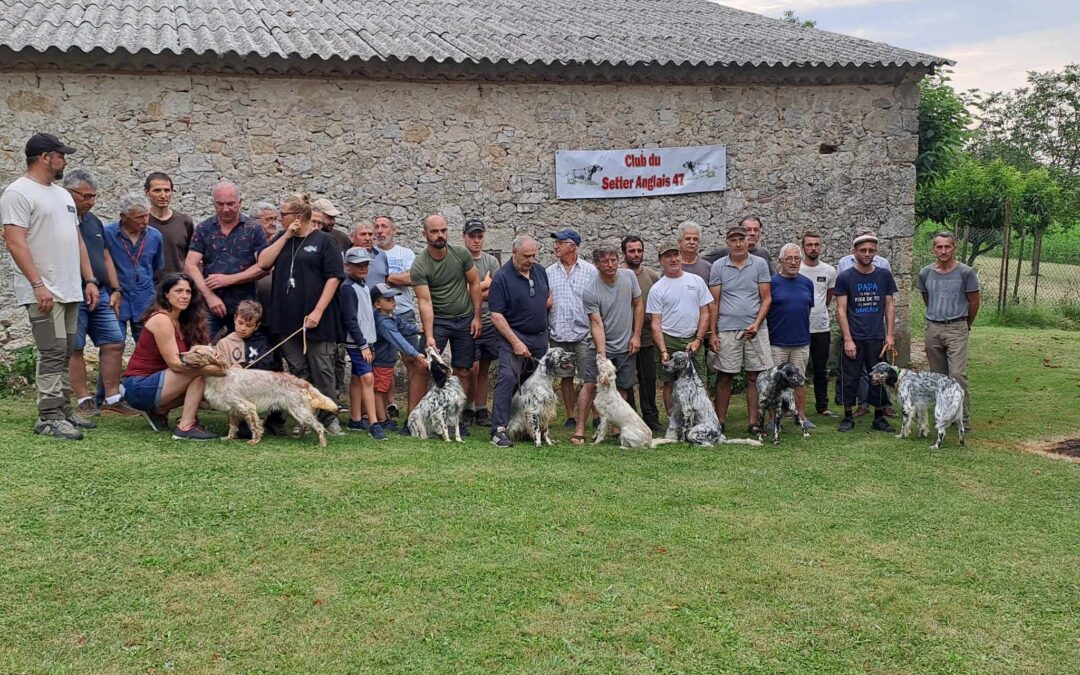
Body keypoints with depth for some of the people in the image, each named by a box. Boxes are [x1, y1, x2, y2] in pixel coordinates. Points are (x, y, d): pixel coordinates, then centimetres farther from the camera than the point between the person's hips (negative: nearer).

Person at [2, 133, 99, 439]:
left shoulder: (63, 194, 18)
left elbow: (77, 240, 21)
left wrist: (89, 280, 14)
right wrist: (38, 285, -22)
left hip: (70, 291, 9)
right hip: (44, 293, -9)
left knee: (63, 354, 12)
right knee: (53, 354, -9)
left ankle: (62, 411, 19)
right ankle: (49, 418, -5)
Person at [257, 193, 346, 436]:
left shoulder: (323, 240, -1)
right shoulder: (282, 239, 15)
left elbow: (334, 277, -7)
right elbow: (263, 263, 2)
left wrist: (318, 311, -14)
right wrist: (286, 236, -3)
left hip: (316, 320, -4)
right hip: (287, 319, 5)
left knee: (322, 370, 0)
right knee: (298, 371, 7)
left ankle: (329, 418, 9)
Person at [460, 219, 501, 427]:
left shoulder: (491, 261, 9)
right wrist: (486, 283, -4)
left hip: (489, 322, 4)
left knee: (484, 368, 9)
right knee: (473, 366, -10)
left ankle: (481, 410, 17)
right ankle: (469, 408, 7)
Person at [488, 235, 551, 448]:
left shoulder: (540, 271, 7)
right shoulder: (502, 277, -12)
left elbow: (549, 295, 26)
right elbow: (496, 315, -15)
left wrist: (548, 302, 1)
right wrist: (515, 342, -19)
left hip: (540, 337, 6)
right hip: (513, 336, -6)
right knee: (507, 378, -18)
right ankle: (499, 430, -19)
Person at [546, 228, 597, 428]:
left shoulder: (590, 271, 1)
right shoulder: (549, 273, 8)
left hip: (584, 333, -3)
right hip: (559, 335, 3)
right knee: (566, 377, 9)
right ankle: (570, 416, 17)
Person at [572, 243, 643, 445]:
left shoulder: (629, 277, -3)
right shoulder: (590, 292, -15)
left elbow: (638, 305, 8)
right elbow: (597, 324, -18)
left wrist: (636, 336, 2)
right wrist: (602, 355, -25)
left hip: (626, 346, 3)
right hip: (601, 346, -3)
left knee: (622, 389, 6)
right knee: (590, 385, -11)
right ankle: (579, 429, -7)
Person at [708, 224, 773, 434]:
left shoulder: (760, 264, 4)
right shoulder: (718, 266, 4)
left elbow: (766, 298, 3)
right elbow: (714, 302, 4)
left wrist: (757, 324, -11)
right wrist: (712, 333, -1)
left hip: (755, 329, 1)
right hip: (727, 330, 0)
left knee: (754, 377, 3)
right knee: (725, 377, 3)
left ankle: (753, 424, 9)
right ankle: (720, 422, 11)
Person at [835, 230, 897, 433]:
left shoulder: (884, 276, 5)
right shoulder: (844, 277, -2)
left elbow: (890, 306, 8)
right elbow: (841, 310, -4)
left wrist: (889, 335, 0)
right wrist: (848, 339, -11)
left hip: (877, 339, 2)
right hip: (853, 339, -2)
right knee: (850, 379, 3)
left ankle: (879, 418, 16)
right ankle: (848, 417, 14)